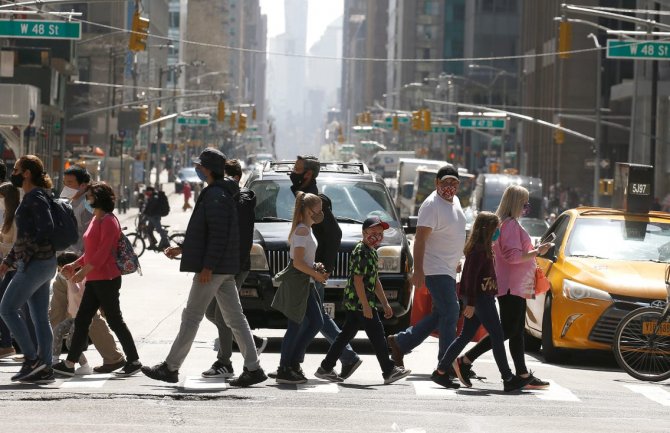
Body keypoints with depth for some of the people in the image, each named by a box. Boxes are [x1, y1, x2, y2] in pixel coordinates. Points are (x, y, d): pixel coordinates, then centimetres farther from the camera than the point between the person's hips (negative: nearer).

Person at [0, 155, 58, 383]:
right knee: (40, 317, 7)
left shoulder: (36, 198, -12)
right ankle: (44, 368, 7)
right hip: (43, 264, 9)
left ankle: (32, 359, -7)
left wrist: (26, 256, -16)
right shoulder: (31, 197, 17)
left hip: (35, 263, -9)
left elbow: (46, 229, -21)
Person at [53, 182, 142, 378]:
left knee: (115, 321, -4)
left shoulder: (108, 221, -12)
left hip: (106, 279, -10)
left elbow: (103, 251, -21)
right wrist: (75, 265, 14)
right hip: (94, 279, 10)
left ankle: (133, 361, 4)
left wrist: (84, 271, -25)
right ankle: (69, 363, 6)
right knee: (81, 320, 6)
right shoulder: (95, 220, 18)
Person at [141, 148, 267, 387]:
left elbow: (218, 235, -23)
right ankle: (253, 368, 6)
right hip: (225, 269, 10)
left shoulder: (215, 196, -16)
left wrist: (207, 267, -23)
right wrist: (182, 249, 27)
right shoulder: (222, 193, 16)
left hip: (213, 268, -10)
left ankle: (170, 368, 4)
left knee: (191, 318, -2)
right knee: (235, 319, 8)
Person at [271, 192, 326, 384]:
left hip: (304, 282, 10)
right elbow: (298, 262, -21)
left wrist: (315, 267, 9)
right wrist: (316, 274, -12)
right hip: (297, 280, -10)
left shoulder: (306, 229, 15)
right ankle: (284, 370, -1)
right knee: (295, 326, -6)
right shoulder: (302, 230, -15)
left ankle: (293, 363, 15)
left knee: (316, 322, 11)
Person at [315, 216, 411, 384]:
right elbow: (358, 280, -20)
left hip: (353, 303, 10)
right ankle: (389, 371, -1)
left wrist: (385, 304, 24)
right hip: (359, 301, -10)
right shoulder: (361, 252, -15)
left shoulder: (372, 252, 18)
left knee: (346, 335, 11)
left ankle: (326, 368, 13)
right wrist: (366, 306, -22)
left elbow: (375, 280, 24)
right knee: (377, 333, -5)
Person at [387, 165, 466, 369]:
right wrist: (418, 270, -27)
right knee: (450, 313, -11)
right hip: (436, 270, -10)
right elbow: (420, 239, -21)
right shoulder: (432, 205, -16)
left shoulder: (454, 201, 13)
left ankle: (400, 342, 20)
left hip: (448, 269, 10)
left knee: (440, 315, 13)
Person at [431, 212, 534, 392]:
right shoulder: (479, 249, -15)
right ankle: (508, 379, -5)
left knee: (465, 336, 11)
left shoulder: (483, 248, 16)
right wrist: (471, 303, -22)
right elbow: (471, 275, -20)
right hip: (480, 299, -10)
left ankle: (440, 372, 13)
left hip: (482, 298, 10)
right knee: (497, 336, -7)